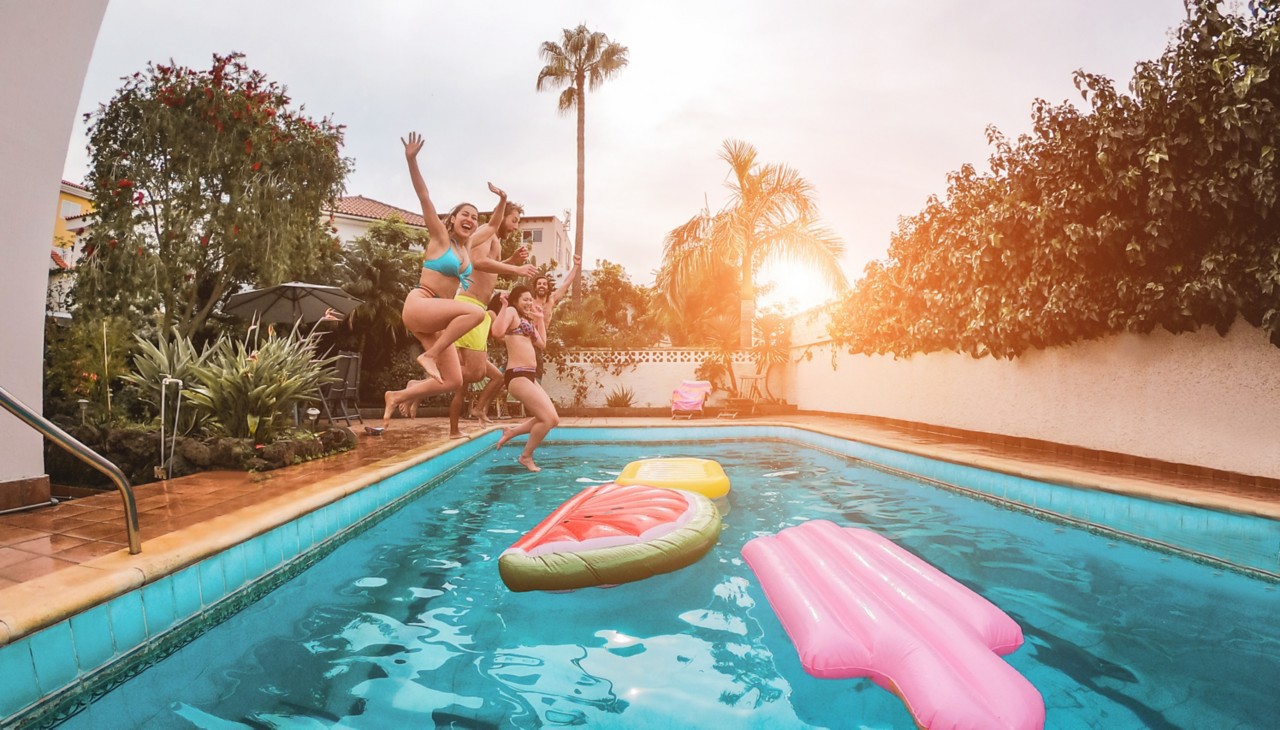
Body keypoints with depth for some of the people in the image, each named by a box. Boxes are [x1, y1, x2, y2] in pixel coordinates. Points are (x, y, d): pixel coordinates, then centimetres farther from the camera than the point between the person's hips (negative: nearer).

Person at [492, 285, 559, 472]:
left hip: (529, 376, 10)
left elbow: (542, 344, 20)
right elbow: (497, 332, -24)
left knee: (552, 419, 10)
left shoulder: (527, 320, 23)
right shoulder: (512, 311, -4)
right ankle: (526, 457, 7)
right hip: (517, 376, -10)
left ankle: (511, 432, 23)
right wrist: (504, 307, -16)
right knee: (550, 419, -12)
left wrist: (539, 320, 22)